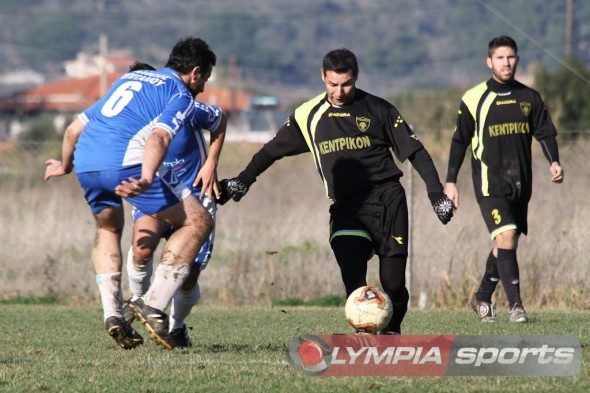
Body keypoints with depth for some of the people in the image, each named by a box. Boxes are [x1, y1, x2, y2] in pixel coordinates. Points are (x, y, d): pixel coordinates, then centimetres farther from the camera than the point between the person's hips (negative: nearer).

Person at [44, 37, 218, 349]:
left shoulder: (129, 78, 31)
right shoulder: (181, 96, 9)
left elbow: (75, 128, 32)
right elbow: (158, 137, -14)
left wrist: (65, 165, 50)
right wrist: (146, 180, -30)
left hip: (85, 160, 7)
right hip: (128, 163, -7)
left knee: (108, 228, 33)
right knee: (198, 221, 4)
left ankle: (112, 314, 19)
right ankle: (153, 304, -6)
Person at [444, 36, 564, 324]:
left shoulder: (529, 98, 9)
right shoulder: (474, 99, -2)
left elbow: (545, 132, 11)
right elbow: (460, 141, 3)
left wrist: (554, 162, -8)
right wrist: (450, 181, 0)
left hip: (521, 184, 5)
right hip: (490, 184, -5)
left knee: (506, 245, 11)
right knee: (506, 237, -19)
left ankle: (482, 298, 30)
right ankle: (515, 305, -20)